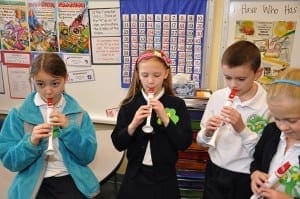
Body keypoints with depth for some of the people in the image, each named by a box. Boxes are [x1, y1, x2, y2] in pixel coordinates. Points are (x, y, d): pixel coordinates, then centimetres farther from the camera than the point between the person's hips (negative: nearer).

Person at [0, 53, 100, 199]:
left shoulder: (78, 114, 1)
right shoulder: (18, 115, -1)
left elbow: (88, 156, -2)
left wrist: (69, 129, -15)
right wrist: (30, 142, -19)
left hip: (71, 180, 0)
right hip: (34, 184, 0)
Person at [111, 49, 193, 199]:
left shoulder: (177, 104, -7)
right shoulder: (129, 105, -4)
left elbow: (185, 143, -11)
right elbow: (118, 144, -4)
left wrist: (165, 118, -20)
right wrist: (133, 125, -20)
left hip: (164, 177, -1)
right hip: (135, 175, 1)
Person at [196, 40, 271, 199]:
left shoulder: (269, 104, -15)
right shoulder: (217, 97, -5)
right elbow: (202, 141, 2)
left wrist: (242, 129, -25)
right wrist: (207, 133, -18)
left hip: (246, 179, -2)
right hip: (215, 172, 3)